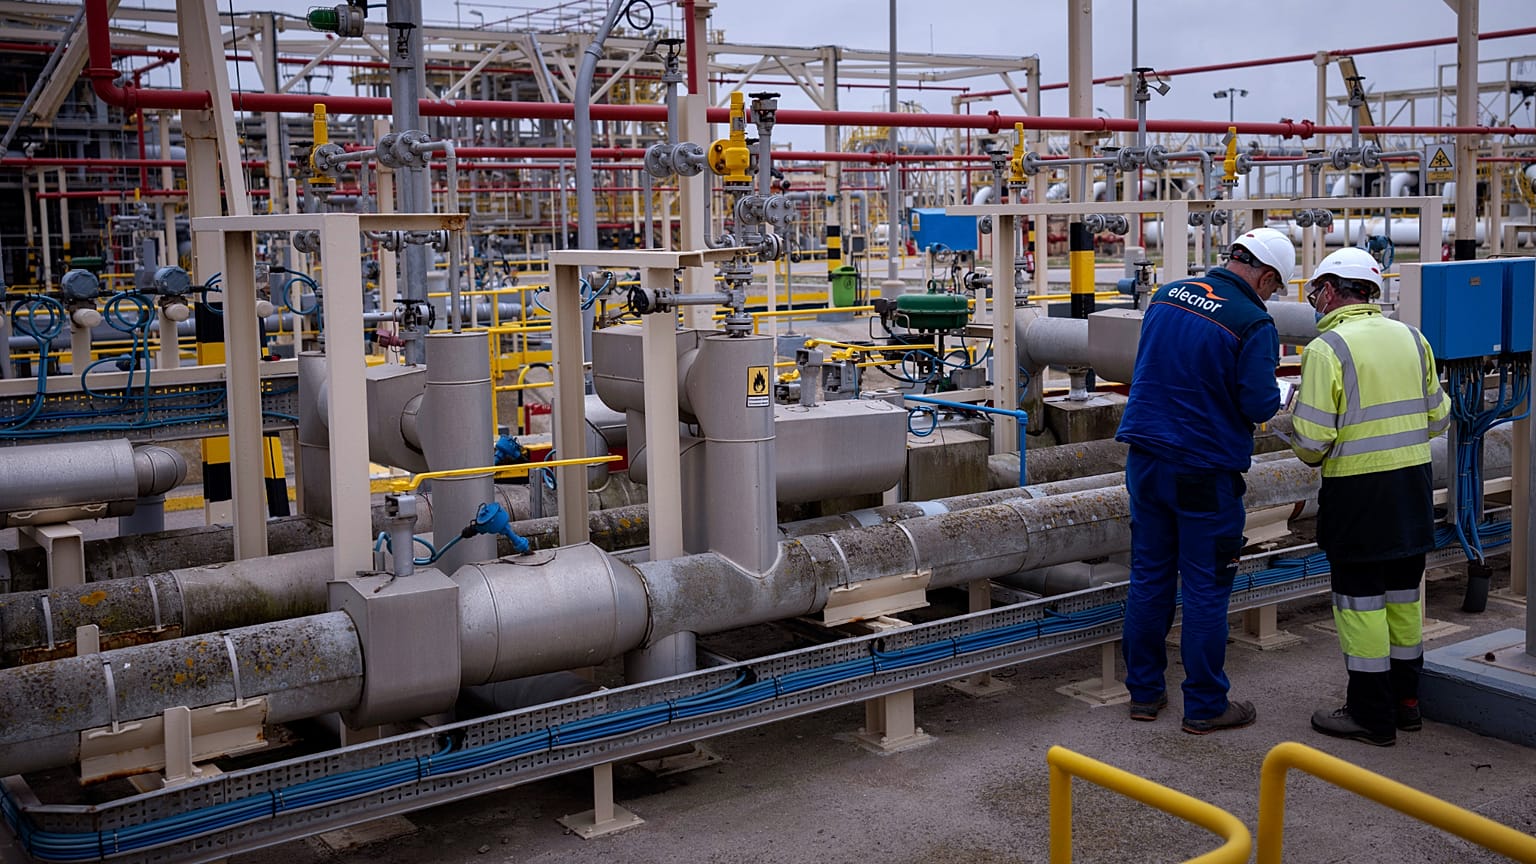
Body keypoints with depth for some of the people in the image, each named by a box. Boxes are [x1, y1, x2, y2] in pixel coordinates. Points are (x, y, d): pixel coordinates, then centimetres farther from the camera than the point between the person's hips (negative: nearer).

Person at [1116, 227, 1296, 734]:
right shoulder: (1253, 322, -13)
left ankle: (1144, 691, 23)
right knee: (1206, 587, 5)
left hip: (1145, 459, 6)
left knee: (1149, 576, 14)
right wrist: (1274, 396, 5)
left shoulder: (1166, 295, 6)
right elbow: (1260, 405, -16)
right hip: (1205, 473, -6)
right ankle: (1205, 706, 14)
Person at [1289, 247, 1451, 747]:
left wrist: (1311, 455, 5)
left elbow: (1312, 440, -17)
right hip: (1414, 483, 7)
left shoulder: (1327, 349, -14)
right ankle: (1405, 700, 29)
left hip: (1358, 492, -7)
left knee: (1361, 601, 2)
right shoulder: (1412, 338, 6)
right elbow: (1438, 418, 12)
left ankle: (1371, 715, 9)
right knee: (1403, 595, 18)